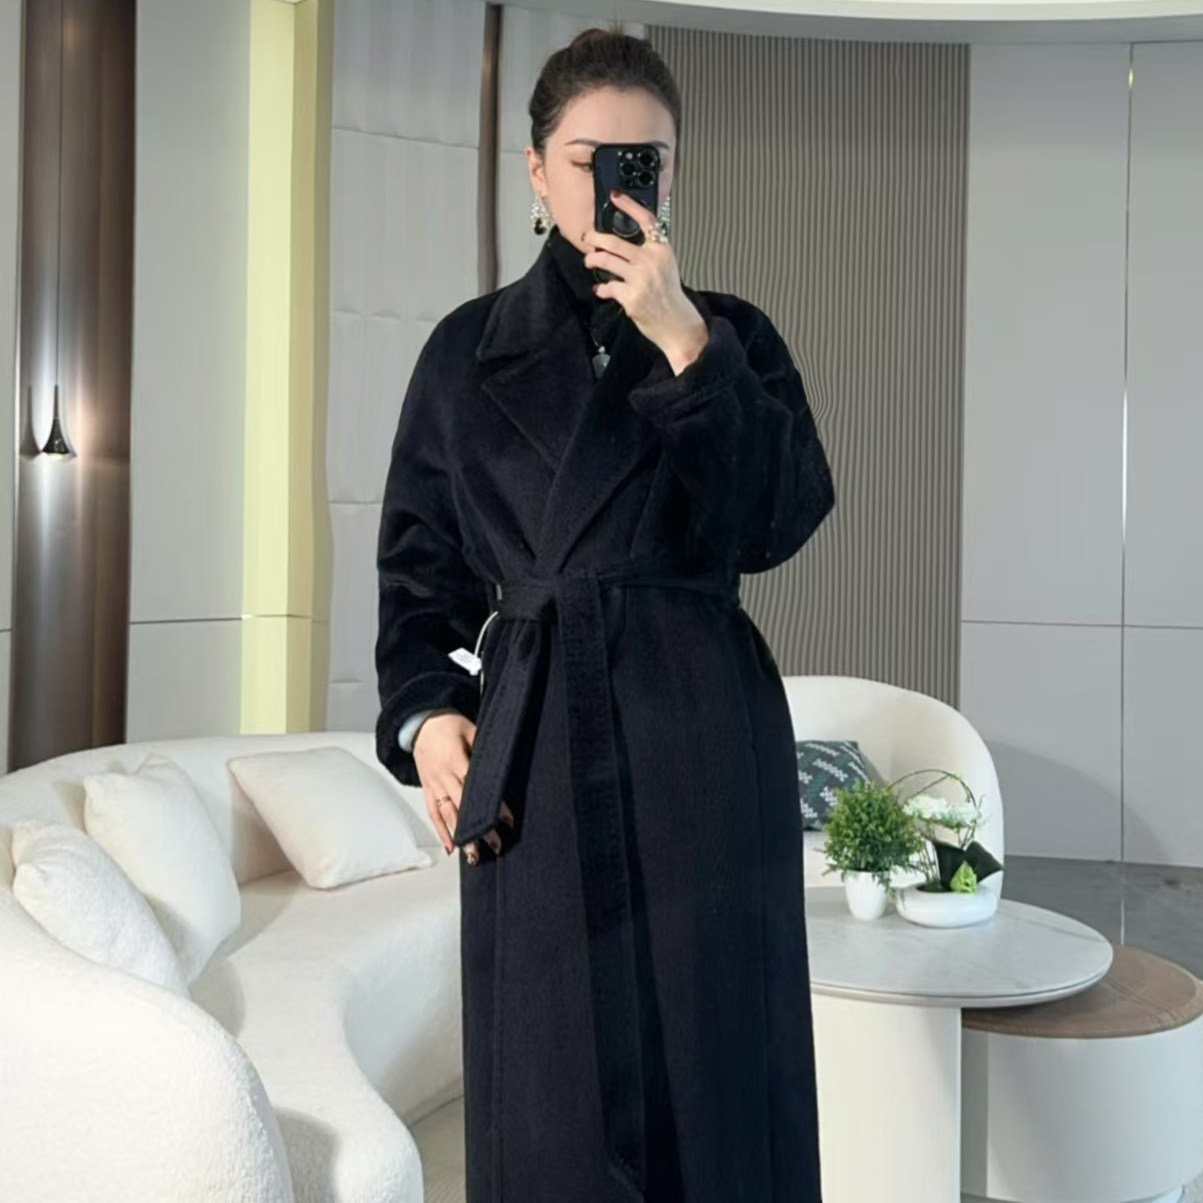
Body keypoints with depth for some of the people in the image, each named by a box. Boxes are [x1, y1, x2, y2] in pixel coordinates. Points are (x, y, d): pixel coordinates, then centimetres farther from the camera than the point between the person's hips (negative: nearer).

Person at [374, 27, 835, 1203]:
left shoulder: (732, 333, 7)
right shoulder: (467, 349, 9)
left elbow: (782, 517, -9)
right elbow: (419, 566, 10)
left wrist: (683, 339, -16)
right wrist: (426, 714, -4)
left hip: (704, 736, 0)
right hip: (532, 745, 1)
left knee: (711, 1057, 7)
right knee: (552, 1093, 5)